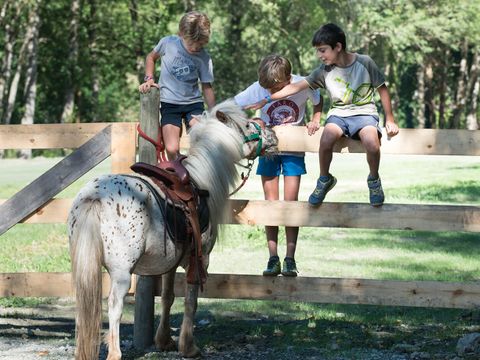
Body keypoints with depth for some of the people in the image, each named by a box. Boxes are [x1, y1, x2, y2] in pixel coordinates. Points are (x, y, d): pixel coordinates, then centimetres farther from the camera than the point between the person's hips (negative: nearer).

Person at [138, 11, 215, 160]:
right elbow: (151, 58, 13)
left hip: (193, 103, 1)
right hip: (169, 103, -1)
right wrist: (149, 78, -1)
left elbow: (207, 87, 5)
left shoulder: (204, 58, -6)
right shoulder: (168, 43, -7)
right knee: (172, 150, -16)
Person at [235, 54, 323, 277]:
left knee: (290, 203, -5)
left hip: (294, 149, -1)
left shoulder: (302, 85, -18)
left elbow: (318, 102, 3)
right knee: (271, 204, -2)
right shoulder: (258, 89, -19)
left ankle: (290, 259, -1)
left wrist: (315, 121, -12)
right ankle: (273, 258, 2)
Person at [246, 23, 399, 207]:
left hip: (364, 112, -3)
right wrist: (266, 100, -2)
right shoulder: (324, 71, 0)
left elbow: (382, 89, 3)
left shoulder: (364, 63, -6)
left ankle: (374, 180, -5)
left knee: (371, 142, -35)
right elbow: (296, 87, 2)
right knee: (326, 138, -32)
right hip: (339, 114, 3)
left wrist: (390, 119, 1)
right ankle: (324, 180, -4)